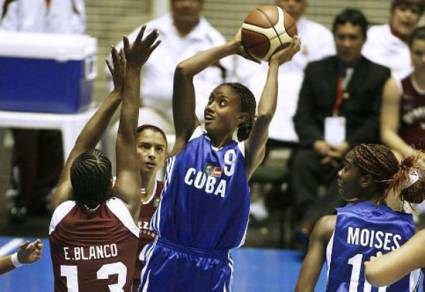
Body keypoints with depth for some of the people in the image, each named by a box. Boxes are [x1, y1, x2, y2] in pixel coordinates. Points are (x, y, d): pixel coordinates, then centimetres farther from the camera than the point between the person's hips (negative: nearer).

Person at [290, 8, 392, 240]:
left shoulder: (379, 75, 12)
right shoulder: (316, 69, 17)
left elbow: (377, 121, 2)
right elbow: (302, 116, 9)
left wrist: (348, 145, -14)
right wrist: (317, 142, -12)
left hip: (356, 147, -2)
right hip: (318, 144, 2)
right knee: (300, 163, -32)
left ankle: (310, 223, -50)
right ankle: (313, 222, -43)